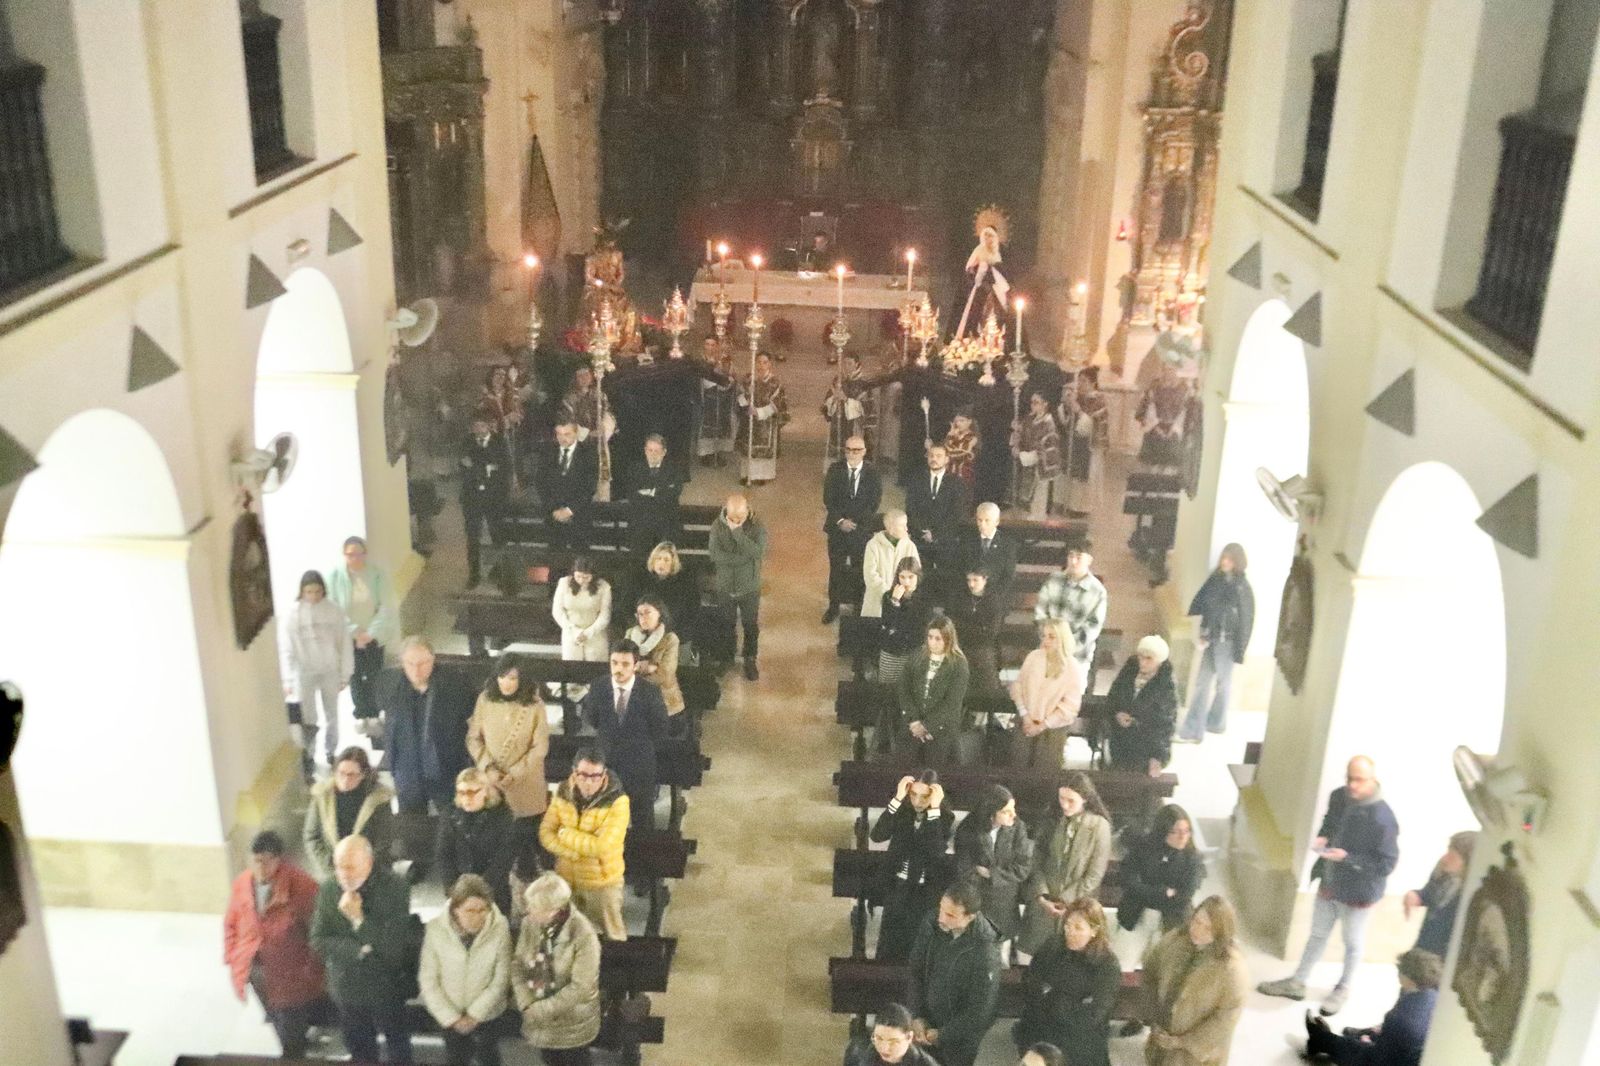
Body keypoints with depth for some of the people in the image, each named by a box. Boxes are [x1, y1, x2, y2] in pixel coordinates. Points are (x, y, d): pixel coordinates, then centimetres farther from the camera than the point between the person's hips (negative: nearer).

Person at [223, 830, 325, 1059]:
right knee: (282, 1034, 23)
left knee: (292, 1044, 4)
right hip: (257, 976, 5)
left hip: (291, 979, -5)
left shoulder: (303, 886, -21)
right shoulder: (241, 884, -4)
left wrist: (311, 972, -16)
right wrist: (233, 961, 6)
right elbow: (231, 924, 11)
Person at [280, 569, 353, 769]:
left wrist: (345, 674, 0)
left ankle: (330, 752, 32)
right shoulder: (293, 613, -9)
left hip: (330, 671, 2)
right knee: (307, 719, -1)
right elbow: (287, 648, -7)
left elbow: (345, 643, -1)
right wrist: (287, 679, -10)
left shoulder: (333, 610, -6)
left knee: (332, 715, 14)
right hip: (304, 672, -2)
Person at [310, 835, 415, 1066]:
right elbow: (318, 941, -10)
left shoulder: (395, 889, -22)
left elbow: (393, 948, -25)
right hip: (347, 988, 3)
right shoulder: (328, 889, -10)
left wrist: (359, 919, -29)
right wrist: (357, 950, -22)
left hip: (386, 989, -3)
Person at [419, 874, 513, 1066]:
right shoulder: (436, 929, -23)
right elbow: (428, 980, -14)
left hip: (487, 1013, -1)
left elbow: (501, 979, -16)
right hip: (449, 1015, 1)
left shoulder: (500, 927, -25)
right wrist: (451, 1017, -13)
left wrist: (475, 1014, -14)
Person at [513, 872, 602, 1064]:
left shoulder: (583, 935, -29)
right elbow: (518, 963, -2)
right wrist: (526, 1002, -16)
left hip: (572, 1021, -5)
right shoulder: (531, 924, -12)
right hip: (541, 1018, 5)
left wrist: (542, 1009, -22)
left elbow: (581, 988, -26)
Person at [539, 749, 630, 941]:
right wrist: (578, 853, -23)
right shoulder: (563, 794, -6)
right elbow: (546, 835, -8)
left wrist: (565, 834, -17)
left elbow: (602, 846, -27)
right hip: (566, 879, 4)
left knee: (613, 936, 12)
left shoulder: (617, 801, -22)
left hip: (602, 881, -4)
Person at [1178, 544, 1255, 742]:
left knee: (1222, 683, 11)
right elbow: (1200, 604, 5)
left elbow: (1246, 620, -11)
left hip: (1227, 642, -5)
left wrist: (1240, 650, -12)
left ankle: (1216, 722, 30)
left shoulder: (1242, 587, -13)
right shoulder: (1215, 579, 1)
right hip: (1211, 639, 5)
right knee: (1202, 683, 4)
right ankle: (1193, 730, 6)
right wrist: (1200, 632, 0)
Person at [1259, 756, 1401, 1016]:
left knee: (1352, 943, 19)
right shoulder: (1338, 797, -8)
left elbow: (1387, 864, -24)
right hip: (1329, 883, 6)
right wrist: (1321, 838, -9)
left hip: (1358, 892, -6)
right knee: (1317, 935, 22)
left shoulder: (1382, 819, -29)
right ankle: (1297, 982, 37)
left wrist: (1347, 858, -30)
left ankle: (1342, 989, 41)